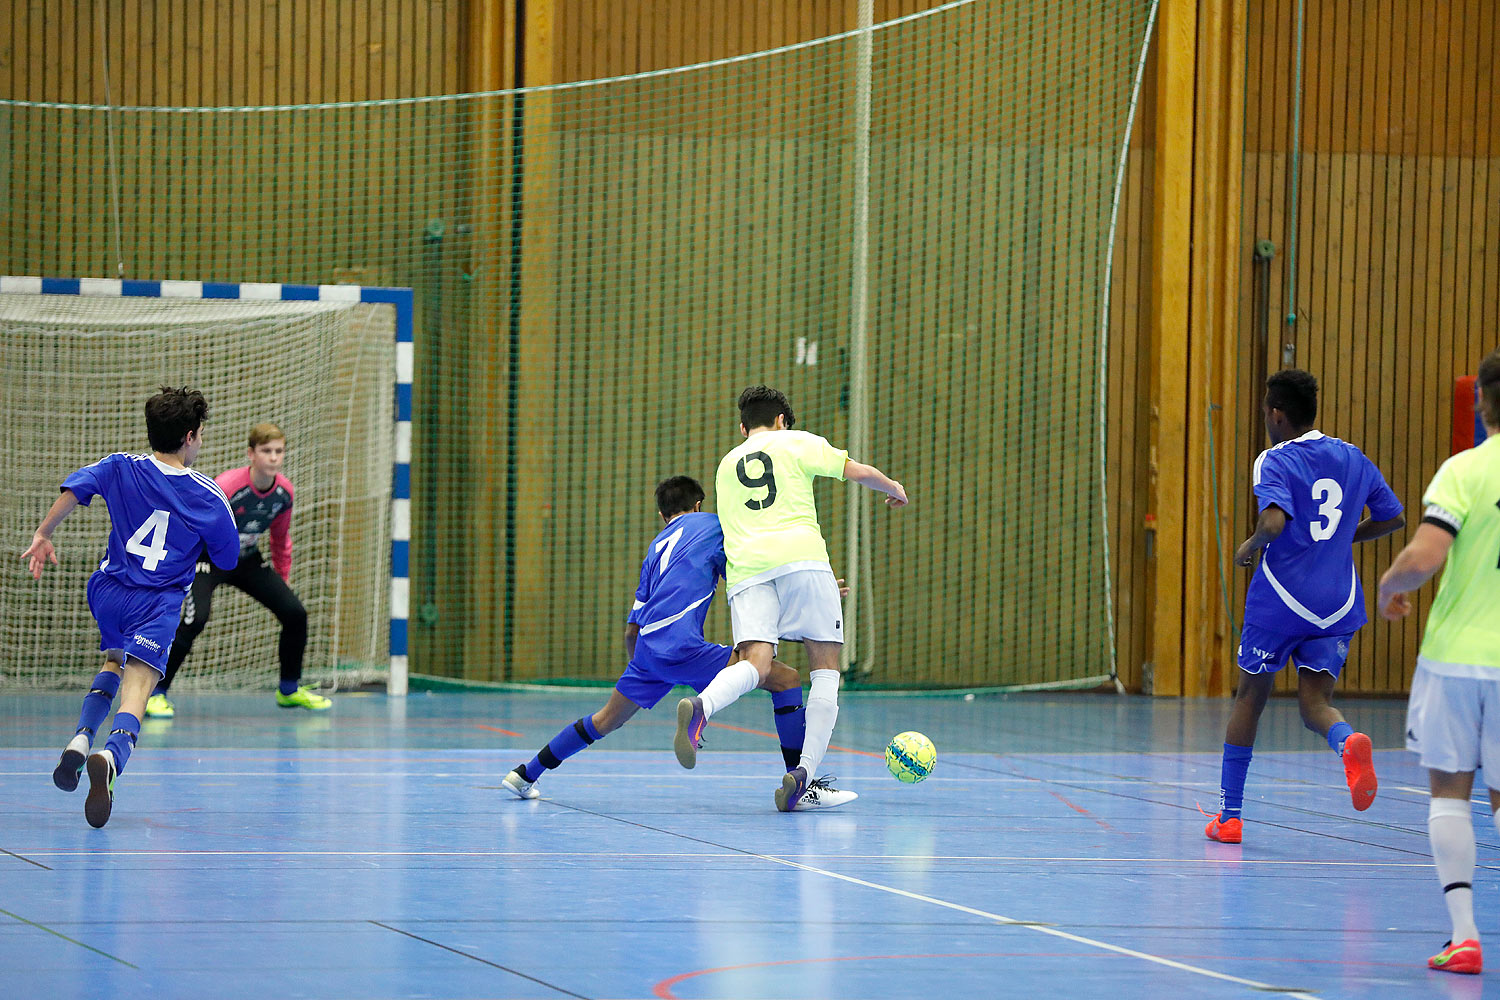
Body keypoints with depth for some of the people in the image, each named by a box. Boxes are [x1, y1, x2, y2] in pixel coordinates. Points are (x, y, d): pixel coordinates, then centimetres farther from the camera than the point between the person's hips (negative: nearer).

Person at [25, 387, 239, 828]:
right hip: (157, 607, -4)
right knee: (136, 691, -17)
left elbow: (73, 490, -7)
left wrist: (43, 534, -1)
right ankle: (110, 758, -49)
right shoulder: (207, 495, 0)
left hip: (109, 592, 4)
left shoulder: (121, 468, 4)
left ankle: (81, 738, 8)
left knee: (115, 663, 32)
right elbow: (227, 560, 9)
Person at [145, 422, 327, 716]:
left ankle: (290, 689, 18)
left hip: (248, 560, 6)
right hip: (208, 559, -6)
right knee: (195, 619, -29)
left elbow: (281, 539, 10)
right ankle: (155, 693, -16)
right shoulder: (226, 487, -28)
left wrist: (283, 580, 16)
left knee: (295, 612, -3)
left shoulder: (284, 491, -8)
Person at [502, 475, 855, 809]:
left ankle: (525, 774, 36)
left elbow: (631, 629, 30)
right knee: (786, 679, -5)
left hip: (648, 646, 7)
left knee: (608, 720, 28)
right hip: (682, 646, -7)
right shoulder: (710, 524, 11)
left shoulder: (655, 547, 28)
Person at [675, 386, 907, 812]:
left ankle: (700, 708, -46)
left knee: (754, 664, -13)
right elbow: (858, 472, 12)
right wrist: (893, 489, 34)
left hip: (746, 569, 3)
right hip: (800, 555, -3)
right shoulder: (796, 442, 16)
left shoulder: (726, 465, 29)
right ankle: (806, 773, -10)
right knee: (825, 668, 5)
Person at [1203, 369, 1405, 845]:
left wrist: (1249, 547, -6)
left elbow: (1274, 523, -26)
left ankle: (1229, 816, 18)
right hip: (1338, 606, 4)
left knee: (1249, 697, 13)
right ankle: (1348, 742, -33)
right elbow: (1393, 518, 19)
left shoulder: (1275, 461, -9)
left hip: (1279, 603, -4)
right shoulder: (1354, 458, 10)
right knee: (1315, 703, 5)